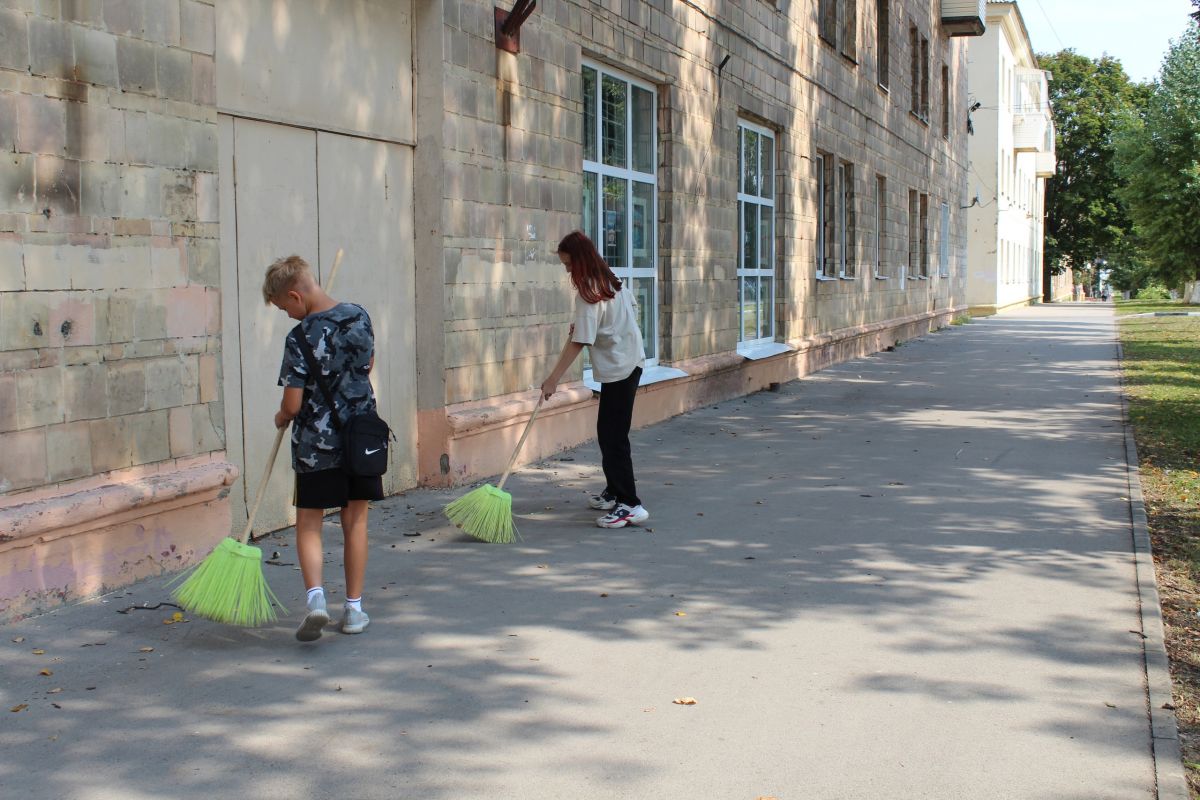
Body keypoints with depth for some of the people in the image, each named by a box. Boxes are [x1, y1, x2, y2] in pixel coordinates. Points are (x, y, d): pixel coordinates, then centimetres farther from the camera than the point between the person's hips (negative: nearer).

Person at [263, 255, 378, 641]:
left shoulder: (301, 337, -16)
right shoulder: (360, 317, 0)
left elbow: (292, 404, -15)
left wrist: (281, 417, 5)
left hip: (316, 444, -4)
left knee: (309, 525, 7)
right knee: (355, 523, 12)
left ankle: (315, 596, -12)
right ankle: (354, 608, 17)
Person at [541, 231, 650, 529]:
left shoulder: (588, 293, -18)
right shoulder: (613, 280, 8)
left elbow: (578, 341, -22)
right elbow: (632, 312, 19)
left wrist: (553, 379, -21)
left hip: (618, 369, -10)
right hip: (630, 361, 10)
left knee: (614, 437, -9)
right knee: (608, 432, 16)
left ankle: (630, 505, -9)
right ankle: (614, 493, 25)